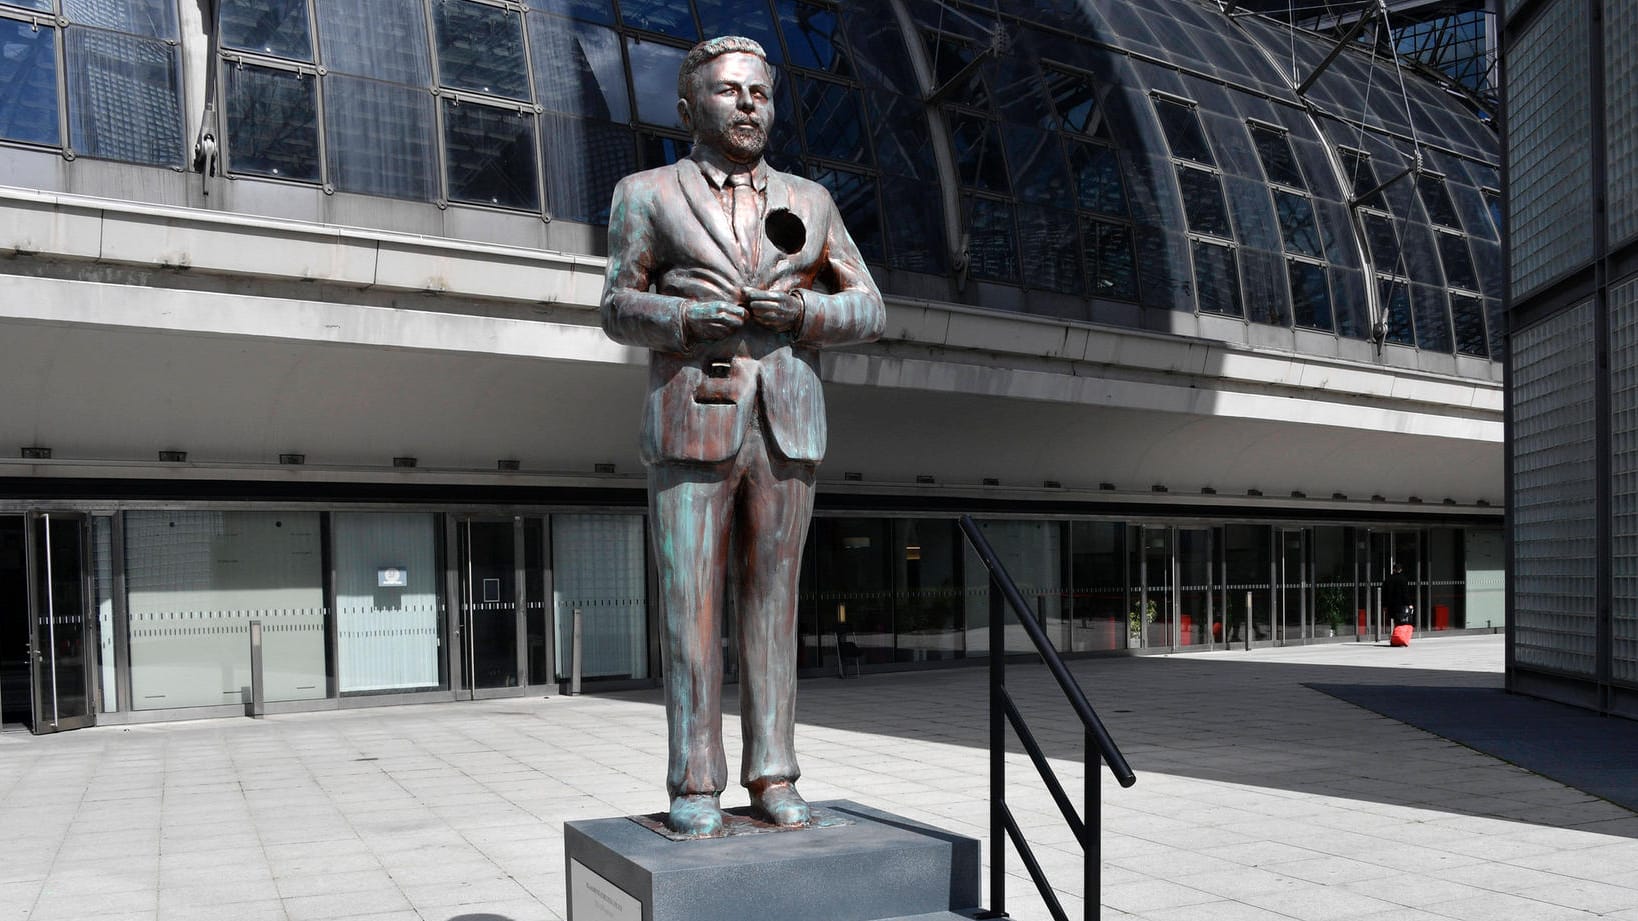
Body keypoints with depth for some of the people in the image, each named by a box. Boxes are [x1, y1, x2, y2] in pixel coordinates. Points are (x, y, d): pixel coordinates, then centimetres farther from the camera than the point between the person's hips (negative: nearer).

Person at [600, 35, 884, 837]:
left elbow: (867, 313, 11)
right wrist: (686, 316, -14)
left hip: (787, 430, 2)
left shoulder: (809, 202, 13)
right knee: (690, 609, -3)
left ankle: (772, 778, 10)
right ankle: (695, 786, 5)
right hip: (691, 428, -2)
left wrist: (803, 310, -10)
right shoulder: (647, 194, 7)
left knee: (771, 604, 4)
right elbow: (619, 310, 6)